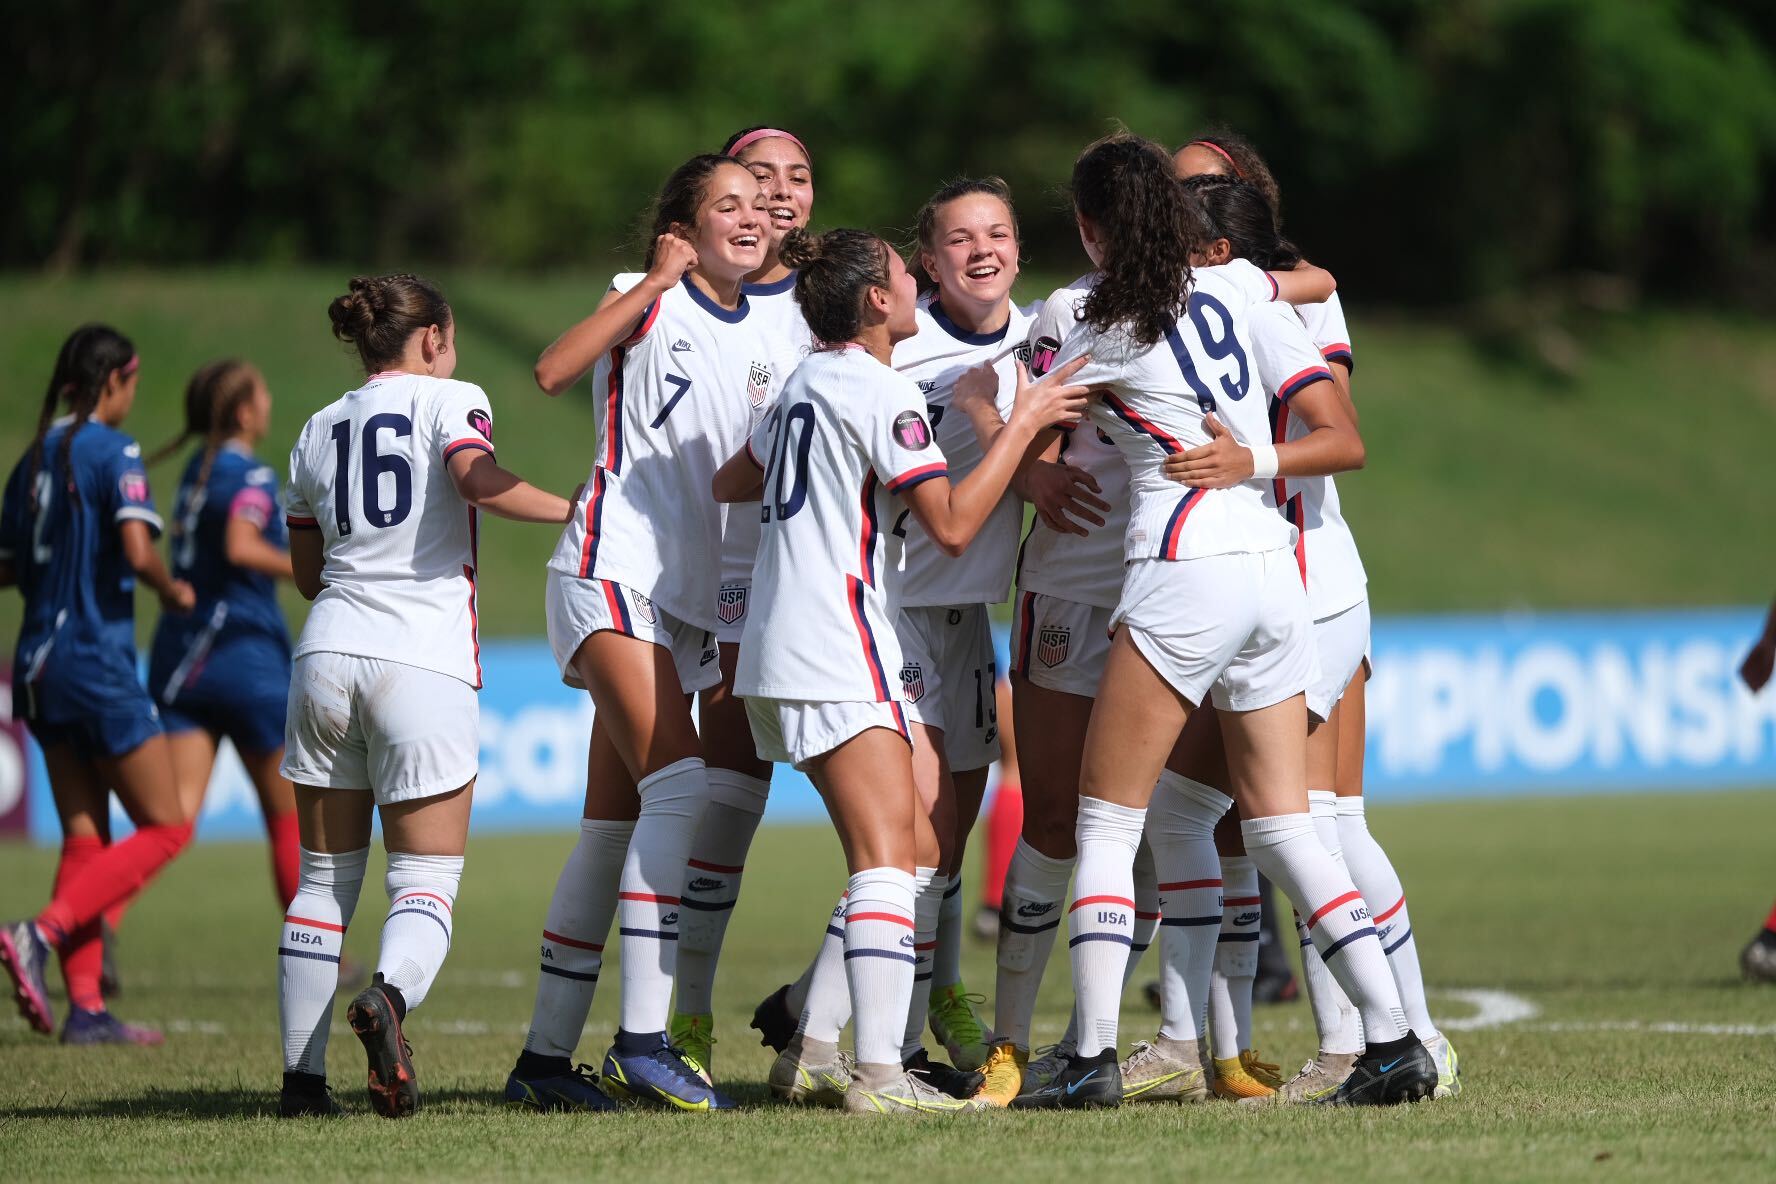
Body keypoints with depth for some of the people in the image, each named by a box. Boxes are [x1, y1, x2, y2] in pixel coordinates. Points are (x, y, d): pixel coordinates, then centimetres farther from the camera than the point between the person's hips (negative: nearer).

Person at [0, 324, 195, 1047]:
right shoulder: (113, 452, -11)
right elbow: (138, 551, -22)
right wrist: (174, 591, -5)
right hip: (97, 657, -8)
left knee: (86, 837, 9)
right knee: (165, 828, 0)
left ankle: (85, 1006, 2)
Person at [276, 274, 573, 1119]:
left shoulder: (319, 431, 17)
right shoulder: (450, 399, 2)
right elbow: (478, 480, -19)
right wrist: (572, 510, -7)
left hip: (327, 654, 4)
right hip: (424, 663, -4)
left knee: (324, 877, 11)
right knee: (427, 877, 0)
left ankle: (301, 1076, 4)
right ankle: (389, 994, -31)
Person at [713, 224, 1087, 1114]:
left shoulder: (808, 383, 17)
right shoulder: (882, 392, -11)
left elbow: (731, 482, 30)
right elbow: (952, 524, -14)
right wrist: (1022, 424, -8)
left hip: (782, 650, 10)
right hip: (837, 648, -10)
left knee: (917, 845, 11)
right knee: (887, 860, -15)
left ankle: (820, 1043, 9)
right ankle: (879, 1076, -24)